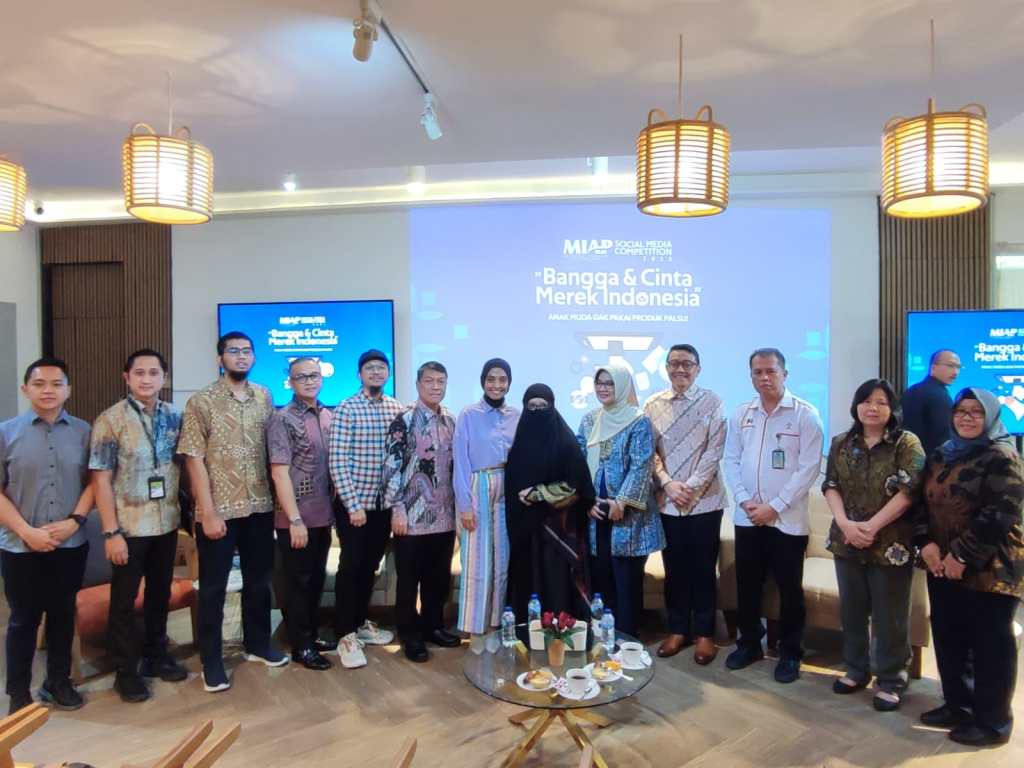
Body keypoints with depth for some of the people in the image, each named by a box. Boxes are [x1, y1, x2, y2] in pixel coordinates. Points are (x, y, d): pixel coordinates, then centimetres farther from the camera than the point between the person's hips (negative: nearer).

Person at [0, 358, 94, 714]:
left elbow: (93, 481, 2)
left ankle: (58, 682, 30)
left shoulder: (83, 432, -1)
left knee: (63, 615, 13)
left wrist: (75, 520, -11)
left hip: (71, 544, 1)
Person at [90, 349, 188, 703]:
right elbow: (101, 479, -11)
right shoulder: (110, 420, -9)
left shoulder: (175, 416, 2)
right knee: (124, 600, 9)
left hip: (167, 524, 4)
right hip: (130, 527, -4)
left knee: (160, 594, 17)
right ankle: (126, 671, 24)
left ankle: (156, 656, 34)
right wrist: (111, 532, -14)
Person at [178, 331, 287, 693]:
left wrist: (276, 497, 4)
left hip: (260, 506, 5)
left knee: (259, 580, 16)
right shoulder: (201, 402, -7)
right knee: (213, 587, 7)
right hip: (219, 509, -4)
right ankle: (212, 662, 21)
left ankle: (258, 644, 34)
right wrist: (208, 512, -14)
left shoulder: (264, 397, 6)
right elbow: (194, 459, -10)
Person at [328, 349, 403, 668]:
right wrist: (353, 504, -16)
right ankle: (345, 635, 13)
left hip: (384, 503, 5)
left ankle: (361, 623, 31)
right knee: (350, 567, 2)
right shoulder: (346, 410, -9)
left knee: (370, 565, 16)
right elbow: (337, 462, -13)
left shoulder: (397, 409, 4)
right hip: (354, 503, -5)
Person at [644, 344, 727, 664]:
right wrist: (668, 483, -11)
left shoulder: (712, 403, -2)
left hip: (704, 500, -2)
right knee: (674, 569, 11)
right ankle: (678, 629, 25)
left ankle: (704, 633, 20)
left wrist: (690, 487, -14)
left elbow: (714, 450, -7)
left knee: (703, 570, 6)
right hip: (666, 501, 2)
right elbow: (649, 451, 2)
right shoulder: (653, 405, 4)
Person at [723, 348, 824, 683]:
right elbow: (731, 460, 6)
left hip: (788, 519, -4)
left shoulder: (805, 414, -8)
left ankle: (790, 653, 25)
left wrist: (774, 506, -15)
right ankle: (749, 643, 31)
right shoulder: (741, 414, 5)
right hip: (747, 517, 4)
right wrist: (745, 500, -7)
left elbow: (809, 467, -12)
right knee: (747, 585, 13)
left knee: (789, 589, 8)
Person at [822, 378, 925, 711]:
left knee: (889, 616, 5)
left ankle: (890, 680, 21)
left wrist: (872, 526, -18)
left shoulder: (907, 443, -5)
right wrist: (845, 523, -13)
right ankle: (856, 669, 32)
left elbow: (908, 491, -14)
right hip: (846, 541, 4)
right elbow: (831, 487, 3)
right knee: (851, 610, 15)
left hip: (891, 544, -4)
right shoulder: (841, 443, 8)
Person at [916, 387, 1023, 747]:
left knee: (991, 643, 4)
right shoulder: (941, 455, 12)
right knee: (947, 637, 14)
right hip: (942, 565, 7)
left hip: (989, 569, -7)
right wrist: (927, 543, -5)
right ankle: (957, 703, 31)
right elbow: (924, 502, 11)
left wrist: (962, 556, -19)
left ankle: (993, 721, 17)